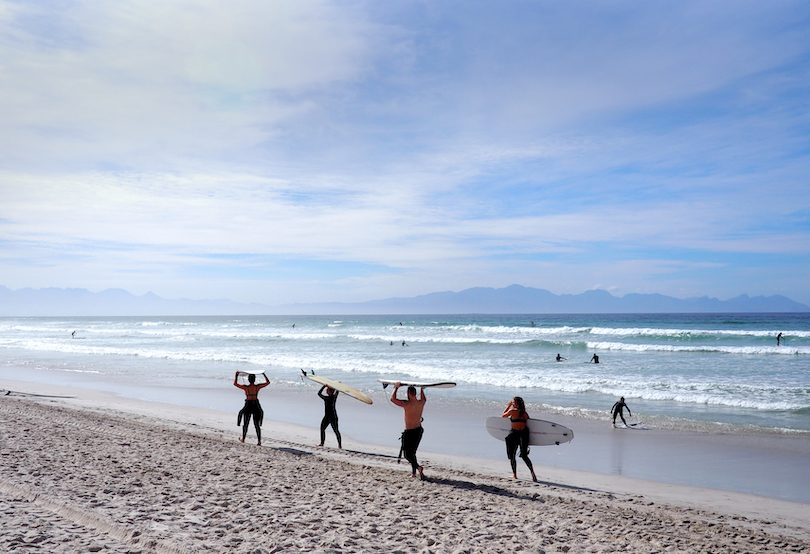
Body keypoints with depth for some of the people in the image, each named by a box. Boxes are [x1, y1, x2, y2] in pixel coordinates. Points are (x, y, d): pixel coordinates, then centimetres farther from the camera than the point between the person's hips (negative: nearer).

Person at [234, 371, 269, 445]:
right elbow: (268, 382, 6)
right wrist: (263, 374, 13)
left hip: (248, 406, -2)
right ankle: (259, 441, 3)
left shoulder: (246, 387, -14)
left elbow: (235, 384, -4)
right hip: (256, 406, 2)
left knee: (245, 423, 17)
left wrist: (236, 375, 5)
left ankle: (243, 439, 33)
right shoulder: (258, 387, -8)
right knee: (257, 424, 10)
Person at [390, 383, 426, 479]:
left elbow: (392, 399, -11)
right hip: (419, 430, 6)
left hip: (409, 432, -6)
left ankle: (418, 467, -20)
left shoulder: (406, 404, -20)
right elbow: (424, 399, 25)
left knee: (407, 454, 3)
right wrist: (422, 390, 36)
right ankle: (413, 472, 22)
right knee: (412, 452, 21)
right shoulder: (421, 403, -2)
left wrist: (396, 387, -1)